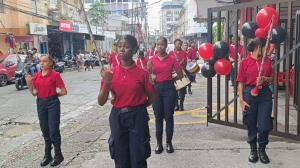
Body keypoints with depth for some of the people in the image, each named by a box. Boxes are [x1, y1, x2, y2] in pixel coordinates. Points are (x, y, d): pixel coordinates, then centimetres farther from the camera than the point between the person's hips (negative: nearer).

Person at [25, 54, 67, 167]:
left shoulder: (55, 75, -10)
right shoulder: (36, 76, 6)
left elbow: (64, 92, -9)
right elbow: (34, 93, 8)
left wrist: (52, 95, 0)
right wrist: (29, 83, -6)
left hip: (53, 103, -5)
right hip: (40, 103, 5)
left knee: (53, 130, -1)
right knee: (45, 130, 13)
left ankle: (58, 155, 15)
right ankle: (47, 155, 27)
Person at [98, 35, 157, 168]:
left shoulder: (142, 73, -7)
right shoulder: (110, 73, -1)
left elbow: (152, 98, 2)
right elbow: (101, 102, -4)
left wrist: (137, 107, 4)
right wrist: (106, 82, -17)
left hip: (137, 117, -2)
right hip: (117, 117, 3)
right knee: (120, 157, 15)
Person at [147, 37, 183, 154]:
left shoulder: (171, 59, -1)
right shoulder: (152, 60, 5)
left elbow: (180, 75, 4)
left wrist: (169, 79, 3)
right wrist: (149, 68, -11)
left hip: (169, 89, -2)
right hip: (156, 88, 2)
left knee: (169, 117, 4)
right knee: (158, 117, 9)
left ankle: (169, 143, 19)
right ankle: (159, 143, 20)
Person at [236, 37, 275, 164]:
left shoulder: (267, 60, 10)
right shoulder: (245, 62, -1)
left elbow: (272, 79, 14)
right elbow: (241, 82, -1)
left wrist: (265, 78, -9)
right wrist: (241, 100, -8)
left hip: (265, 94, 3)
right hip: (250, 93, -2)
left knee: (264, 125, 0)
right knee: (251, 124, 7)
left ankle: (262, 150, 21)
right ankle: (253, 150, 25)